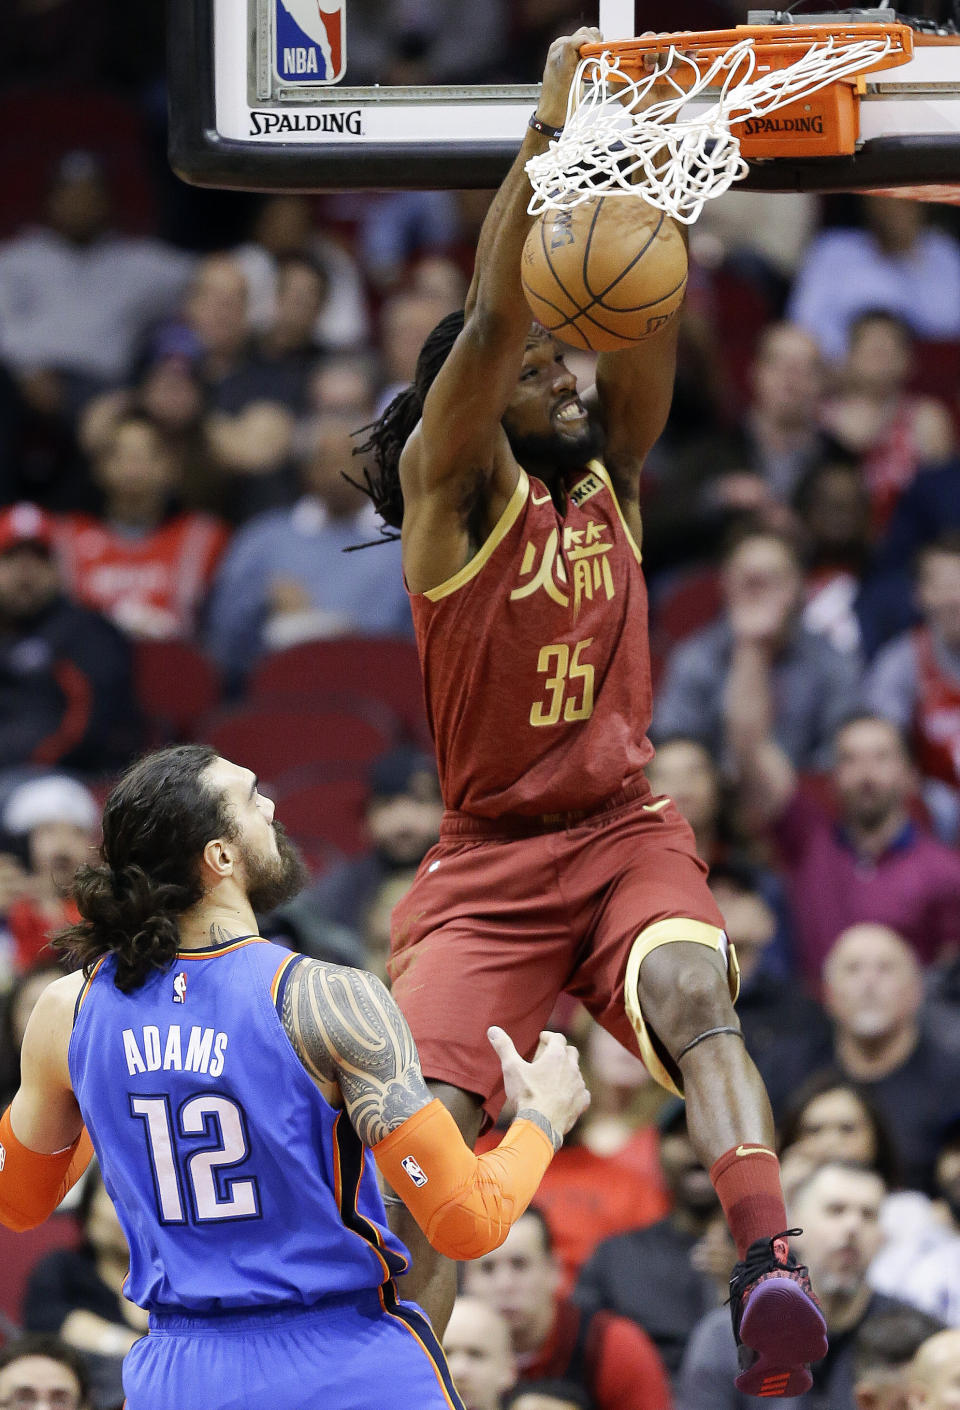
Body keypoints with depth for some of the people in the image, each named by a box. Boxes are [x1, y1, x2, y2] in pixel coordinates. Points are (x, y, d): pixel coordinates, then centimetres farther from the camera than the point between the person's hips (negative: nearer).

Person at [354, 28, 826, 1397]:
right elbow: (494, 320, -12)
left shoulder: (607, 479, 13)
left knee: (691, 993, -29)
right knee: (432, 1117, -16)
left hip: (628, 834, 2)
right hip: (490, 858, -2)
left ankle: (771, 1264, -49)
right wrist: (549, 126, -17)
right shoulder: (452, 488, 1)